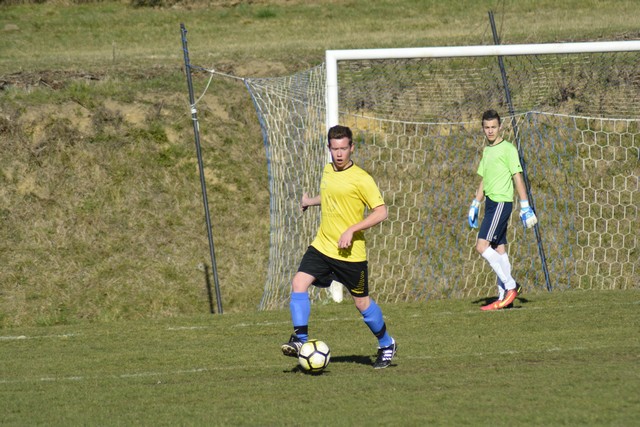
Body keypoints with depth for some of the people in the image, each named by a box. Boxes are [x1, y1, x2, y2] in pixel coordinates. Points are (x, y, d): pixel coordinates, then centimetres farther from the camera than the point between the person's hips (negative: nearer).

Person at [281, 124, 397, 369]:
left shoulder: (361, 179, -14)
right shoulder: (328, 171, 7)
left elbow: (381, 212, -16)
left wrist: (351, 230, -23)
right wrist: (312, 201, 41)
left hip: (351, 253, -5)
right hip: (322, 246, 5)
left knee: (362, 302, 6)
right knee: (299, 283, -16)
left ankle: (386, 346, 27)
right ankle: (300, 340, -14)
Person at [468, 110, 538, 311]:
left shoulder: (508, 149, -7)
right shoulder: (487, 151, 17)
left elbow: (517, 178, -9)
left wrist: (525, 206, -12)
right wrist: (475, 205, 20)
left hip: (501, 202, -8)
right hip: (491, 203, 8)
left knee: (482, 246, -16)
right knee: (499, 249, 7)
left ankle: (510, 285, -12)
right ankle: (504, 298, 8)